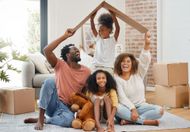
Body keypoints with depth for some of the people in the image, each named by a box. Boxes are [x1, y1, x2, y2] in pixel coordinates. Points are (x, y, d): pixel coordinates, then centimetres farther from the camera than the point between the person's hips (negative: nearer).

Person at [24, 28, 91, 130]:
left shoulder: (86, 71, 3)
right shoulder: (60, 65, -2)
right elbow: (47, 50, -18)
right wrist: (65, 36, -16)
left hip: (67, 107, 1)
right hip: (53, 103, 0)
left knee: (69, 120, -37)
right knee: (49, 82, -31)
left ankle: (44, 119, -9)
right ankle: (40, 118, -23)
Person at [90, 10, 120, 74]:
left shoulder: (112, 40, 2)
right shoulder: (98, 39, 13)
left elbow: (117, 29, -10)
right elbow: (93, 28, 6)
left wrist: (114, 17, -16)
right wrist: (92, 18, -6)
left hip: (108, 68, -4)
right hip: (96, 67, 4)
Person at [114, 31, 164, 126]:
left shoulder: (138, 73, 4)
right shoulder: (116, 78, -5)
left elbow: (145, 60, -13)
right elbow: (122, 97, -13)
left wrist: (147, 44, -29)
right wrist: (132, 109, -27)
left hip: (140, 106, 3)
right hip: (127, 108, -3)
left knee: (159, 111, -22)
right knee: (116, 108, -38)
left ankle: (129, 120, -27)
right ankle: (146, 121, -33)